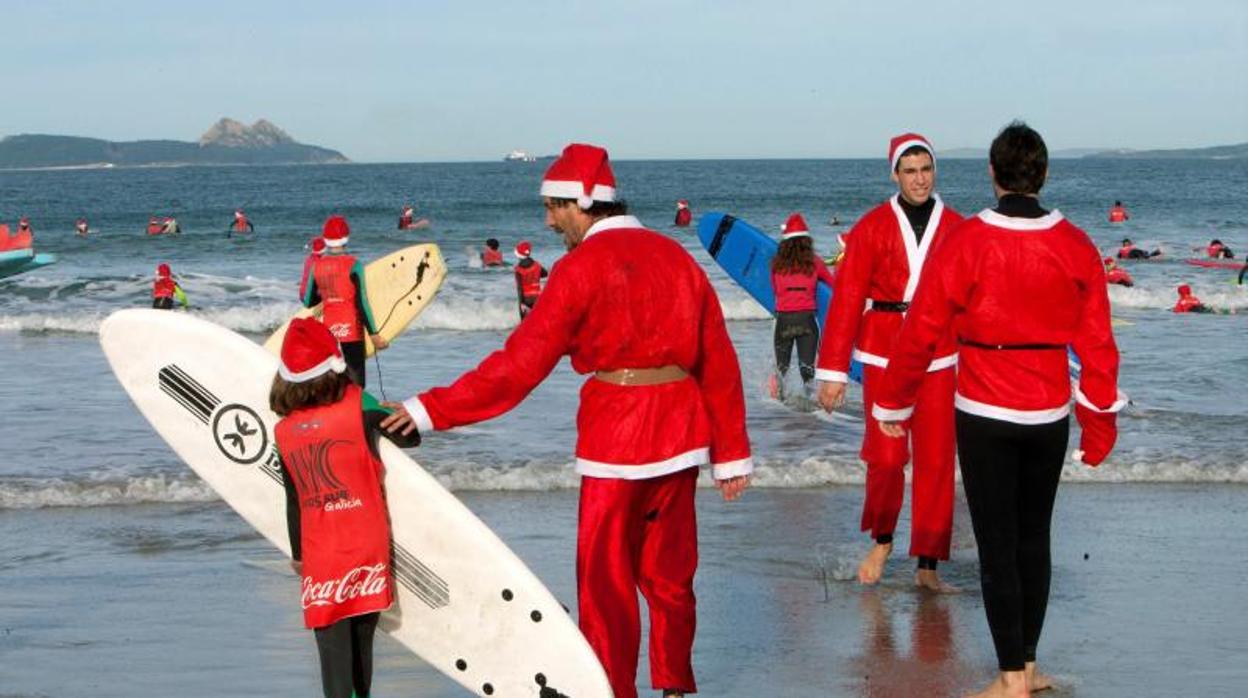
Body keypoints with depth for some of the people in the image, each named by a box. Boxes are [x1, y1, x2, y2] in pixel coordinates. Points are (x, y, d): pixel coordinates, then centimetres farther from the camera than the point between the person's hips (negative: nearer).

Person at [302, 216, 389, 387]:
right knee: (355, 385, -1)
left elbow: (308, 302, 8)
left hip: (327, 332, 4)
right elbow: (361, 303, -14)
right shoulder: (353, 265, -11)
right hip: (351, 332, -4)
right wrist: (374, 334, -10)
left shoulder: (316, 266, 2)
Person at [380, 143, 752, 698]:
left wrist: (434, 409, -11)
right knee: (668, 570, 15)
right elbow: (719, 363, 11)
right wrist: (731, 454, 16)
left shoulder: (584, 264, -9)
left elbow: (522, 362, -13)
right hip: (680, 434, 6)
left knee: (605, 575, 4)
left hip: (616, 436, -6)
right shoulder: (676, 257, 10)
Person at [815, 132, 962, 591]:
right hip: (883, 353, -1)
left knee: (936, 460, 0)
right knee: (885, 456, -3)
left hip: (940, 357, 1)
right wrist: (833, 370, -7)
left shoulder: (955, 227, 4)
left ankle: (928, 566, 9)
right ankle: (881, 541, 24)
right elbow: (847, 298, -3)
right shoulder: (873, 227, -1)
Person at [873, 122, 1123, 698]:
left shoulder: (964, 243, -13)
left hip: (985, 416, -3)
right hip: (1050, 414, 4)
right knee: (1034, 537, 16)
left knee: (996, 544, 3)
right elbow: (1096, 342, 1)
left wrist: (891, 406, 5)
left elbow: (921, 333, -8)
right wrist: (1101, 421, 12)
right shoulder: (1076, 246, -4)